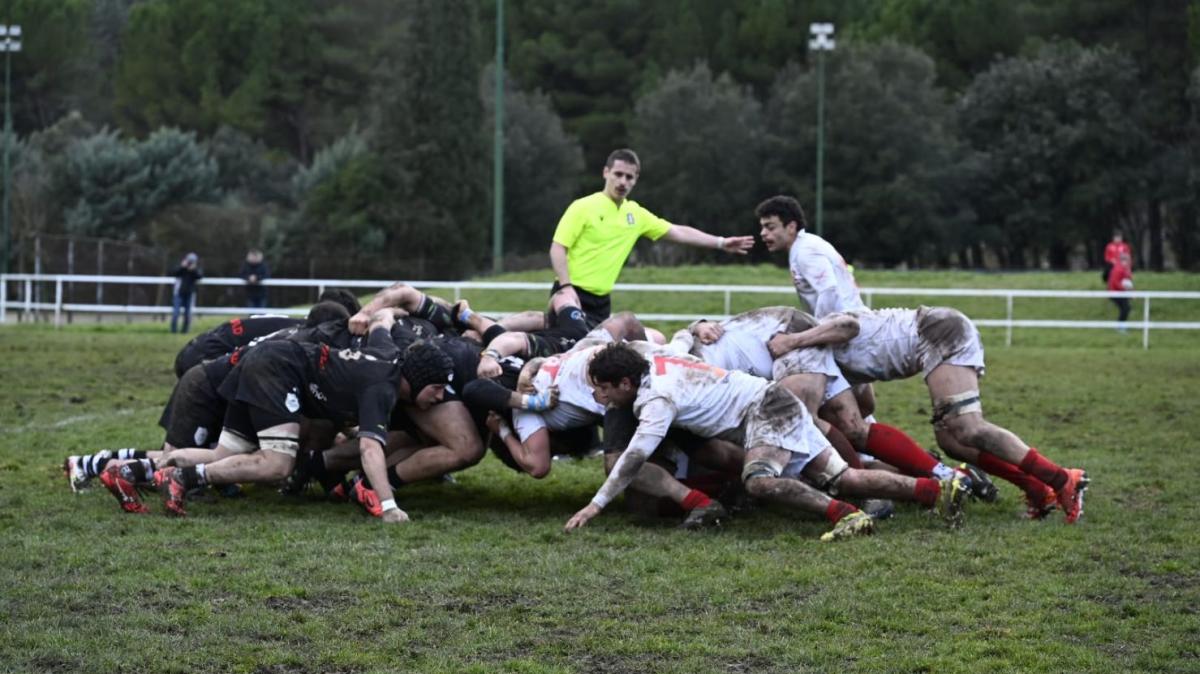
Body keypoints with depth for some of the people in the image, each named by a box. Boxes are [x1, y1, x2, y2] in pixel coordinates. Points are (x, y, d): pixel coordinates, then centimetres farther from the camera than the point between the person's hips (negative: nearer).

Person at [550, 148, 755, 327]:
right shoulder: (583, 207, -8)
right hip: (573, 296, -6)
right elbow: (558, 248, -10)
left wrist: (721, 243, 12)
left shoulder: (636, 214, 10)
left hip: (601, 301, 6)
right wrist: (566, 287, -22)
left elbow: (678, 232, 16)